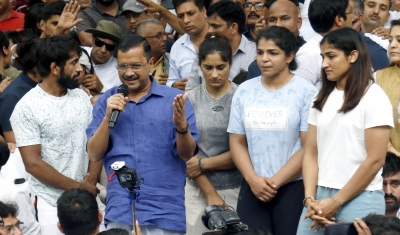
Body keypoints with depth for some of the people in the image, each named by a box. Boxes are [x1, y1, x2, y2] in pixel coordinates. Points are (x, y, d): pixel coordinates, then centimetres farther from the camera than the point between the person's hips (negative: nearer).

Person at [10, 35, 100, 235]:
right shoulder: (27, 108, -10)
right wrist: (78, 187, -11)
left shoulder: (82, 97, 7)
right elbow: (33, 164, -13)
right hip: (52, 205, -5)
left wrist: (91, 183, -7)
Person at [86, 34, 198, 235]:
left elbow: (187, 154, -3)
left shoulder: (174, 99, 1)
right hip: (120, 212, 1)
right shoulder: (106, 101, 7)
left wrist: (181, 126, -22)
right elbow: (94, 155, 2)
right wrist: (108, 117, -12)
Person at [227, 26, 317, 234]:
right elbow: (237, 142, 9)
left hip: (293, 188, -4)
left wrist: (275, 182, -11)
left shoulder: (306, 92, -5)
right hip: (252, 189, 4)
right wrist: (253, 179, -6)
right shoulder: (244, 91, 8)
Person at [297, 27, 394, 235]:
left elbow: (375, 160, -10)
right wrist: (310, 199, -6)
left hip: (359, 200, -5)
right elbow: (311, 153, 8)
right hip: (320, 197, 5)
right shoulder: (322, 99, 13)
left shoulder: (373, 98, -5)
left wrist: (336, 202, -11)